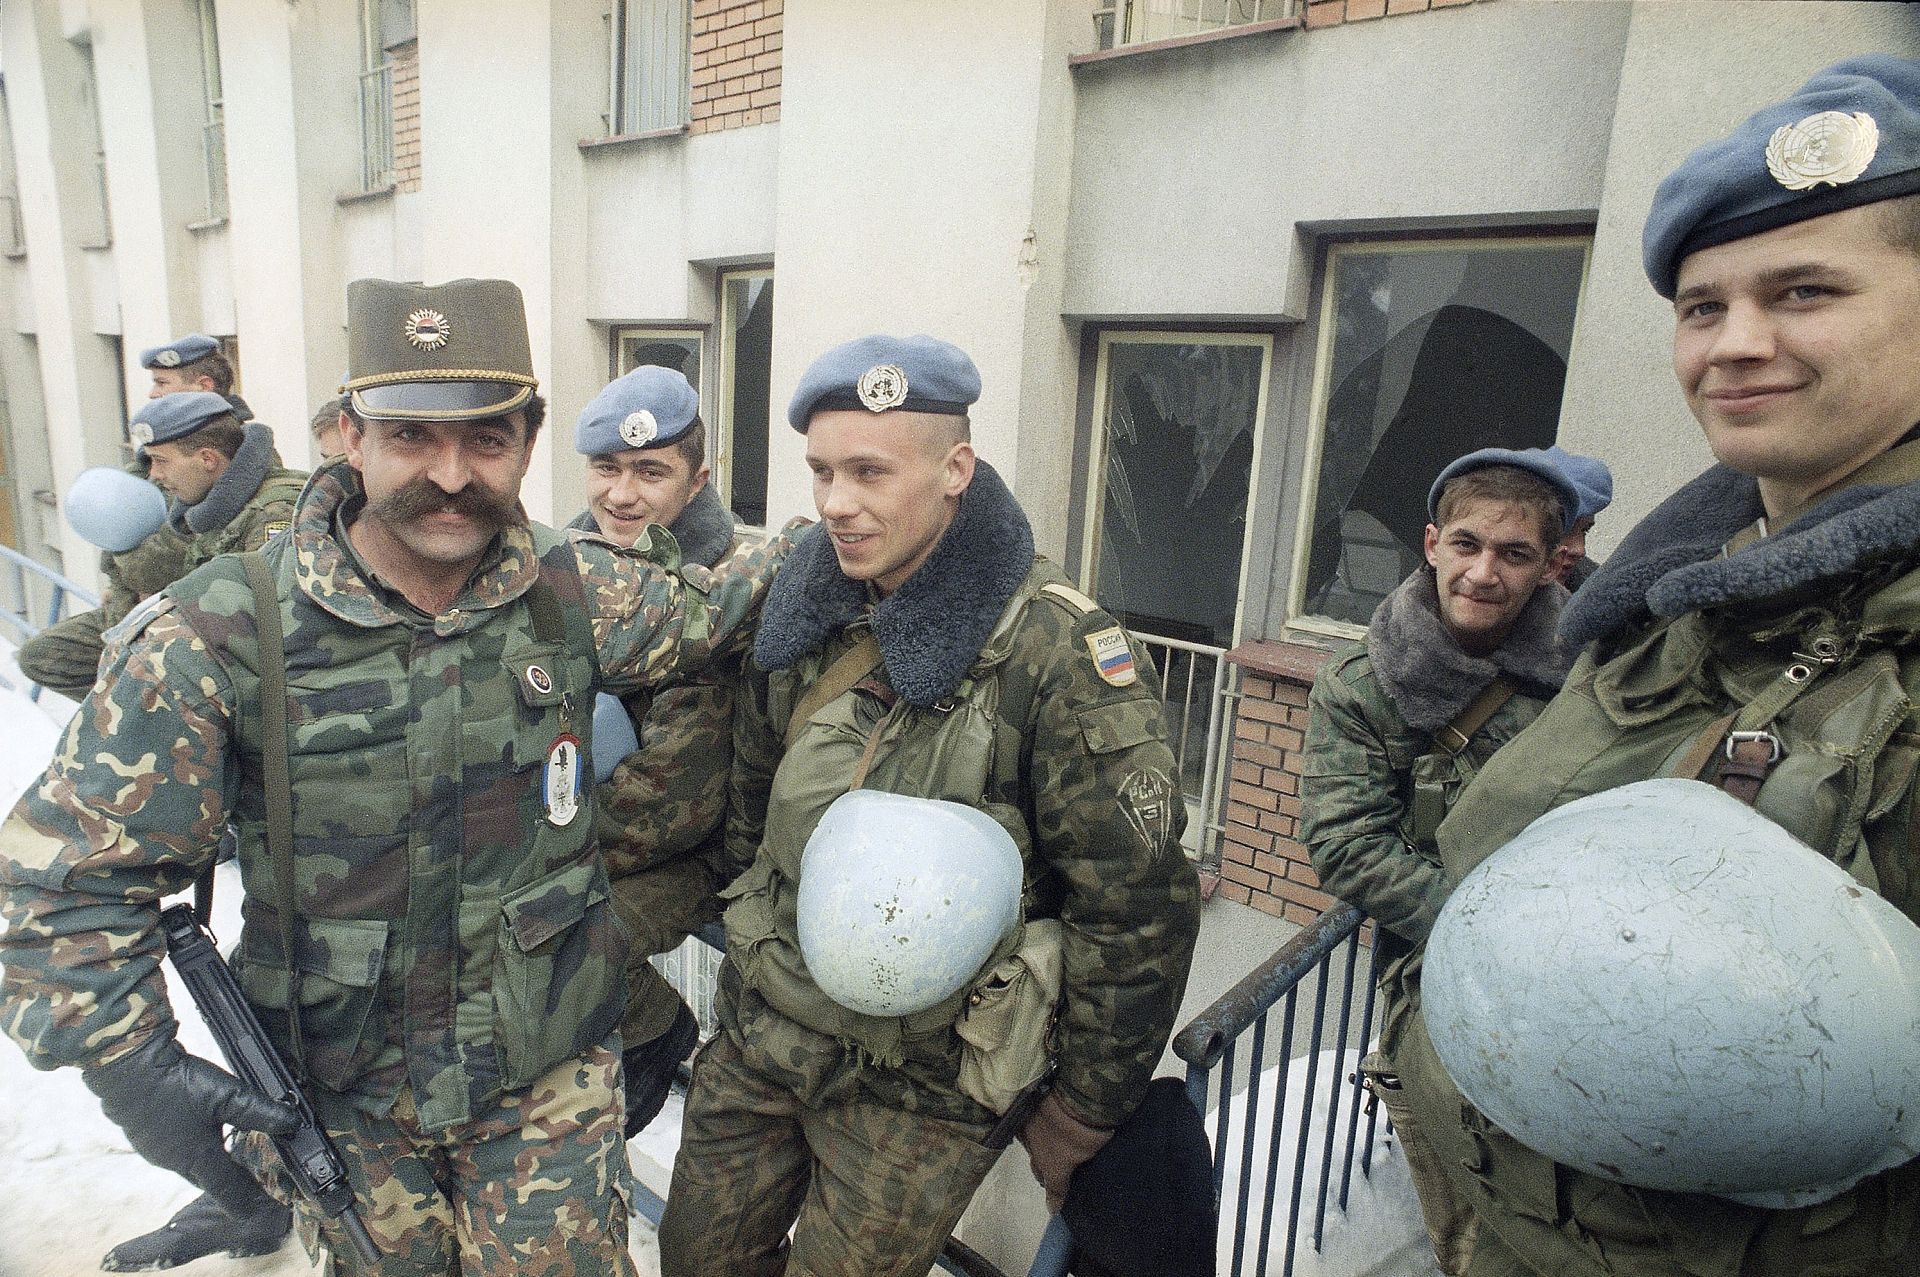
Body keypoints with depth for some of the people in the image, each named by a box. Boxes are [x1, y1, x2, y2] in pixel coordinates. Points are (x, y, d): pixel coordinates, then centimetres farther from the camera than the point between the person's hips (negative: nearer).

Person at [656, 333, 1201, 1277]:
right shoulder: (802, 609, -3)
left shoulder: (1058, 654, -23)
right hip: (755, 1034, 6)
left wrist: (1080, 1117, -9)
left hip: (920, 1083, -5)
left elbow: (1137, 912, -18)